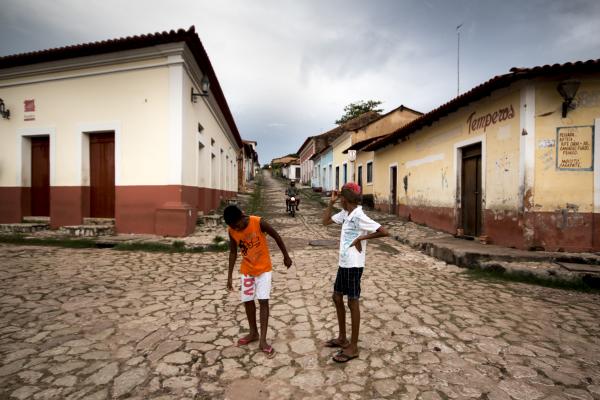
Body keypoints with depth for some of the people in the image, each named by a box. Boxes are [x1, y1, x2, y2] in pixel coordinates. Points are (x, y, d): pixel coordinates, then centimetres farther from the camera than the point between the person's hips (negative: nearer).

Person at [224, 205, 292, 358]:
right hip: (246, 270, 4)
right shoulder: (232, 230, -11)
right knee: (247, 301, 10)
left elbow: (276, 237, -10)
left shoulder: (259, 223, -24)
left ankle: (263, 340, 1)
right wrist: (230, 276, 1)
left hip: (263, 268, -4)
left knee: (263, 301, -7)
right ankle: (253, 333, 29)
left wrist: (286, 256, -1)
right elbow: (233, 252, 1)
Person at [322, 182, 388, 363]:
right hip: (344, 263, 9)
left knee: (353, 303, 2)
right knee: (337, 298, 17)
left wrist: (361, 238, -18)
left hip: (353, 265, -9)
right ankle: (342, 338, 34)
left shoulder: (359, 217, -19)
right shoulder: (344, 214, 7)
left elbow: (383, 232, -23)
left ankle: (353, 347, 18)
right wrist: (331, 202, 6)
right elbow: (326, 221, 14)